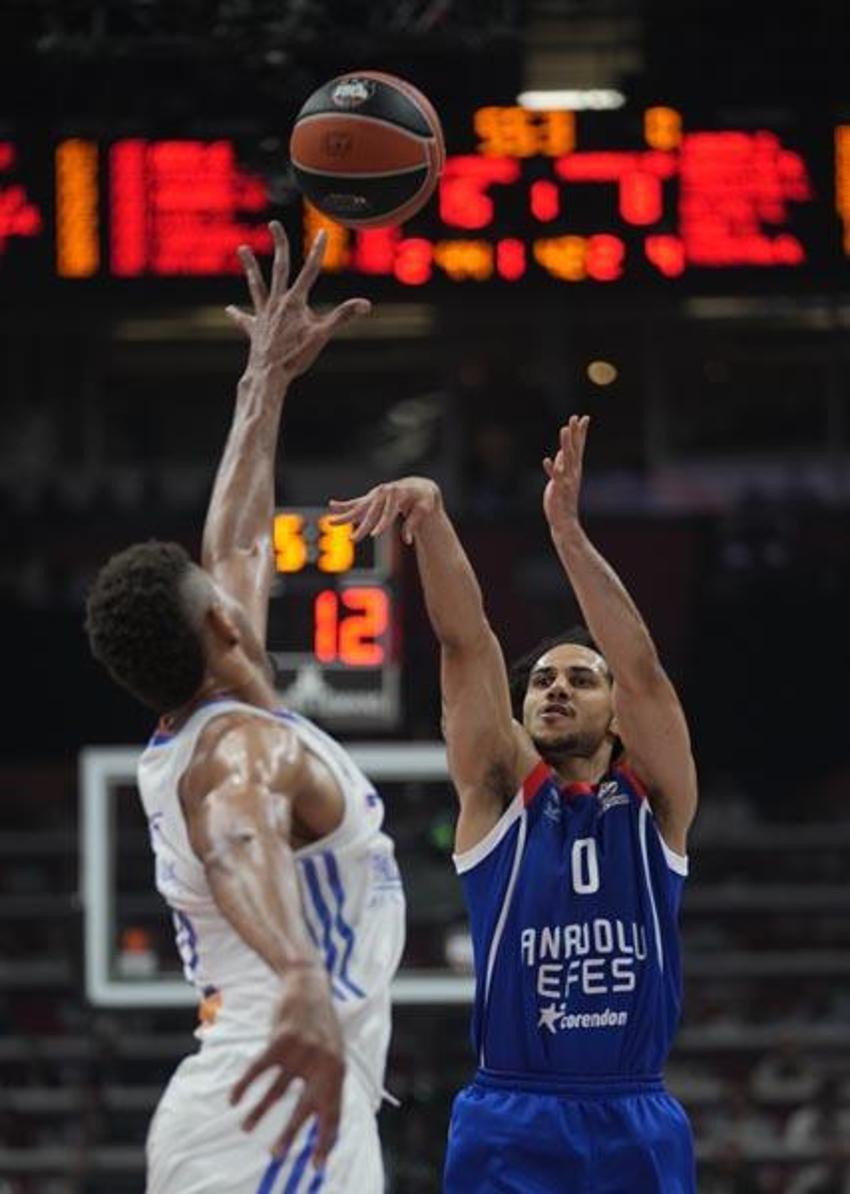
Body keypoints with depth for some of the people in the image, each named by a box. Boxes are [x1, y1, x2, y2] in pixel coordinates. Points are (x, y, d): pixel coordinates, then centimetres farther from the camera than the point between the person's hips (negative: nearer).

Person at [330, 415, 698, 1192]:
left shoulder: (654, 804, 7)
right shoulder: (500, 795, 6)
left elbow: (642, 669, -8)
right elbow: (465, 643, -6)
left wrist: (567, 530, -20)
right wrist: (430, 514, -20)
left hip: (638, 1131, 1)